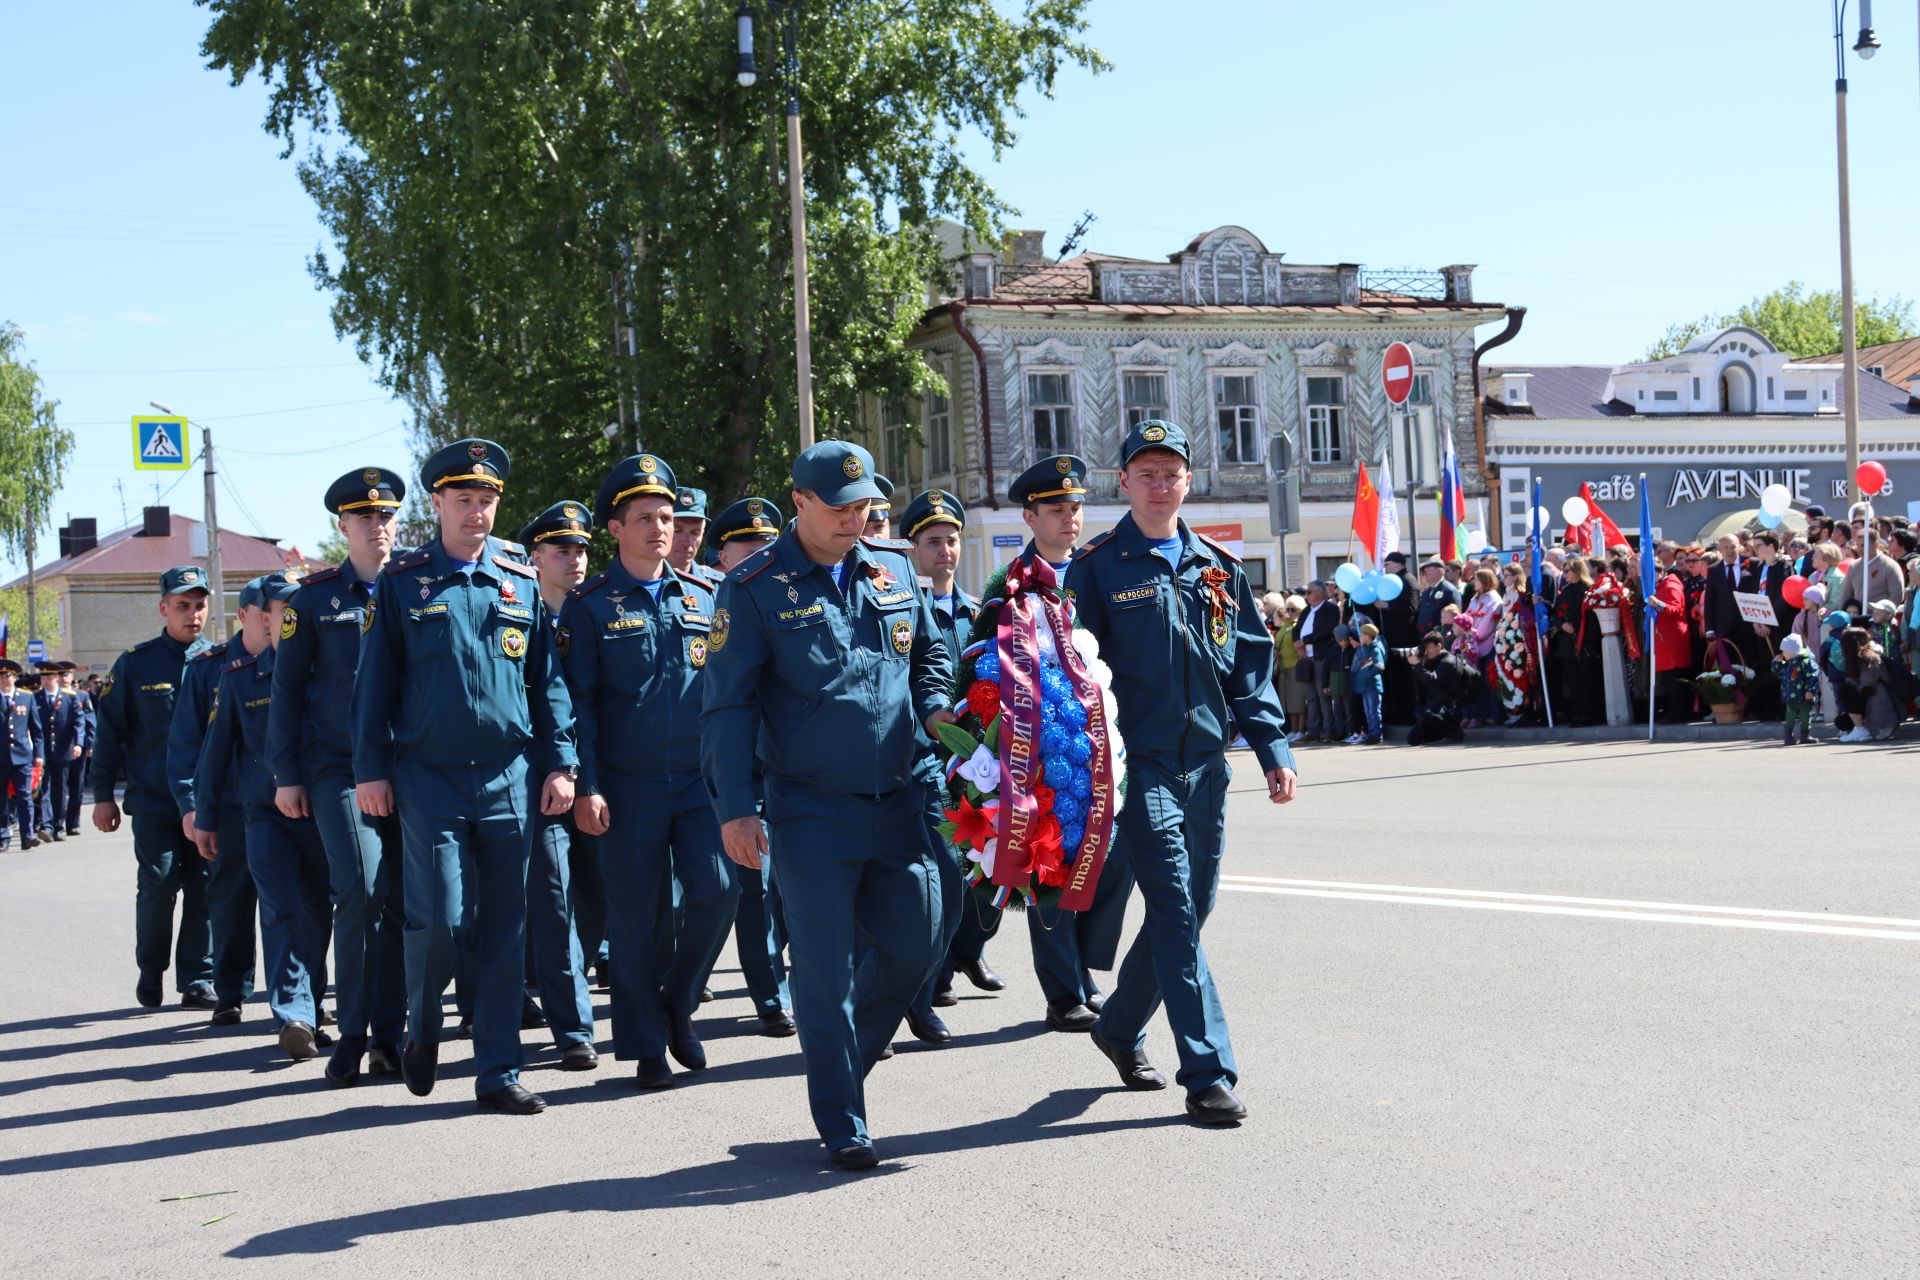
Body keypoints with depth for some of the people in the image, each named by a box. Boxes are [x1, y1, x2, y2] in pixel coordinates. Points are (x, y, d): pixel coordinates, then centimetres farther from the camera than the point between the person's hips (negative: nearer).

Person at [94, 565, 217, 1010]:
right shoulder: (136, 663, 2)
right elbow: (109, 732, 5)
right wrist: (103, 795, 2)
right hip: (154, 801, -2)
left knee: (204, 889, 0)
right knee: (158, 887, -5)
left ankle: (198, 980, 11)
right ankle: (150, 972, 18)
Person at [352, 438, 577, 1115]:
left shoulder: (522, 582, 9)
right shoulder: (401, 583, 3)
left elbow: (548, 680, 10)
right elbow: (374, 681, 4)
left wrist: (560, 762, 3)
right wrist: (370, 770, -1)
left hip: (509, 780, 2)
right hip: (429, 780, -2)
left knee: (505, 932, 4)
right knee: (440, 921, -8)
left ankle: (499, 1073, 12)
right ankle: (421, 1029, 22)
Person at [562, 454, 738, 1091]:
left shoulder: (702, 597, 10)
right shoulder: (589, 606, -1)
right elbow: (578, 703, -3)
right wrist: (587, 787, -10)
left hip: (700, 778, 3)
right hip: (629, 787, -3)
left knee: (718, 890, -10)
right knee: (637, 917, 2)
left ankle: (678, 1003, 14)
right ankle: (646, 1045, 15)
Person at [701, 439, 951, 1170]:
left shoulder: (895, 569, 9)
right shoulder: (755, 588, -6)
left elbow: (930, 654, 22)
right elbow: (728, 705, -7)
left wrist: (934, 710, 1)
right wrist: (735, 807, -13)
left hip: (897, 801, 5)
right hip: (811, 810, -5)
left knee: (915, 946, 10)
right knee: (826, 966, -1)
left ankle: (841, 1058, 35)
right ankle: (842, 1125, 11)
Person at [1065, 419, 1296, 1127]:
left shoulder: (1219, 569, 12)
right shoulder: (1097, 569, -2)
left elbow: (1251, 666, 13)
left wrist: (1274, 748, 5)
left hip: (1206, 764, 6)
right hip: (1140, 766, -5)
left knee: (1191, 909, 13)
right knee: (1176, 913, -10)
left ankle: (1119, 1025, 33)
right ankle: (1209, 1074, -8)